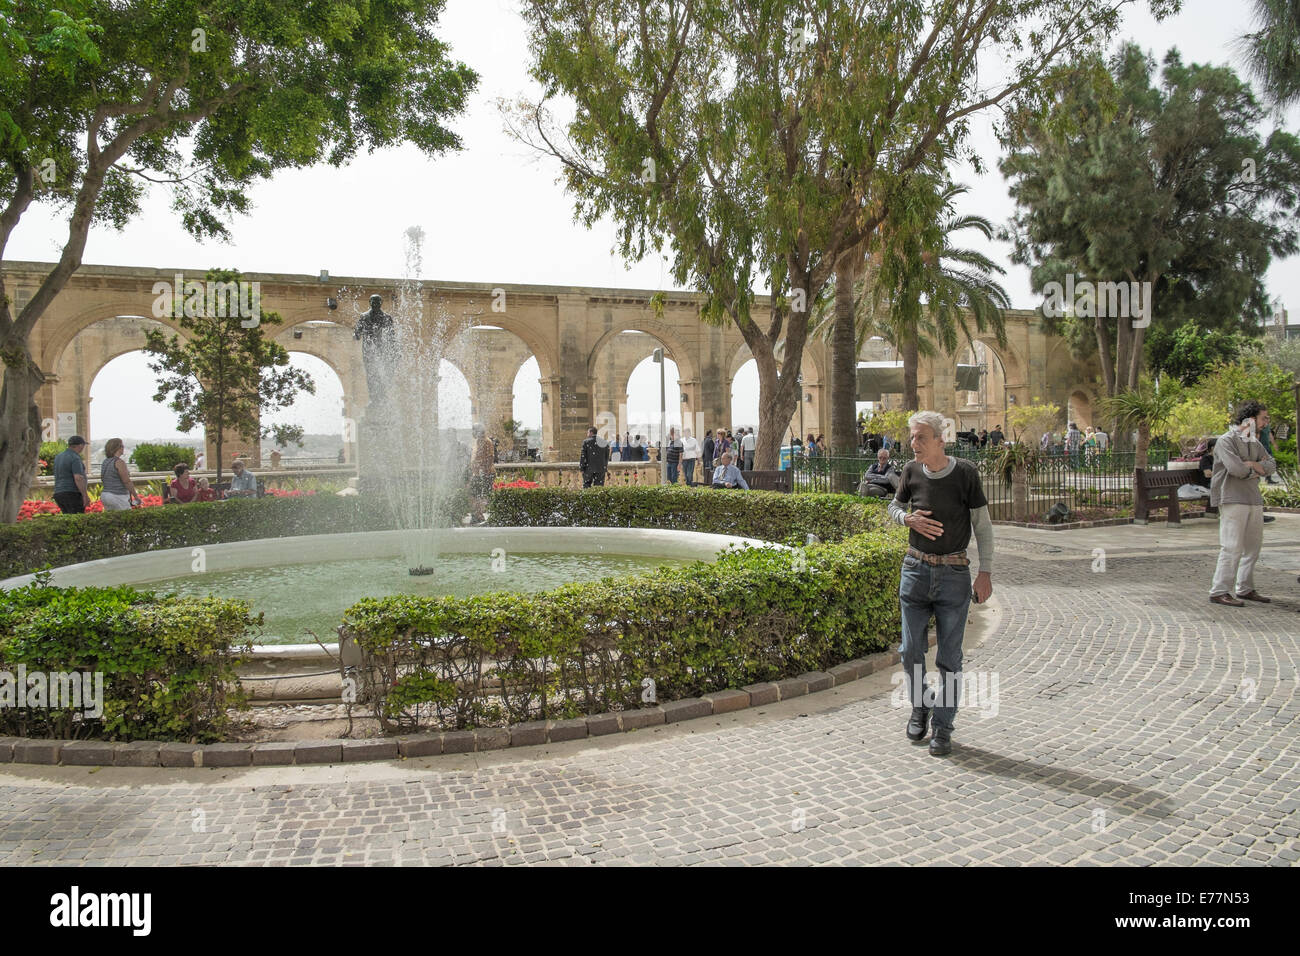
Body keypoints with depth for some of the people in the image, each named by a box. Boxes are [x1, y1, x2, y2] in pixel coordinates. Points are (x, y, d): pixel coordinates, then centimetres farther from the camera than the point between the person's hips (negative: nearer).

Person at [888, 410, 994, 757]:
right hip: (916, 569, 3)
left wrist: (985, 572, -5)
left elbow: (982, 525, -1)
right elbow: (894, 507, 17)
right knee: (911, 651, 6)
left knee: (949, 657, 3)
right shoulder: (911, 472, 1)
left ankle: (943, 726, 15)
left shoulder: (965, 472, -7)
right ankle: (919, 708, 29)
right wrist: (908, 519, -6)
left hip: (954, 574, -3)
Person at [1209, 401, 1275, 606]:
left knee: (1253, 546, 12)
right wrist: (1256, 471, -1)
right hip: (1232, 500, -9)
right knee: (1232, 547, -11)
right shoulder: (1226, 440, -8)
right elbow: (1235, 468, -20)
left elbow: (1271, 465, 10)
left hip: (1254, 500, 9)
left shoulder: (1255, 443, 19)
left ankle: (1245, 589, 21)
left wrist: (1253, 464, -9)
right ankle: (1219, 591, -7)